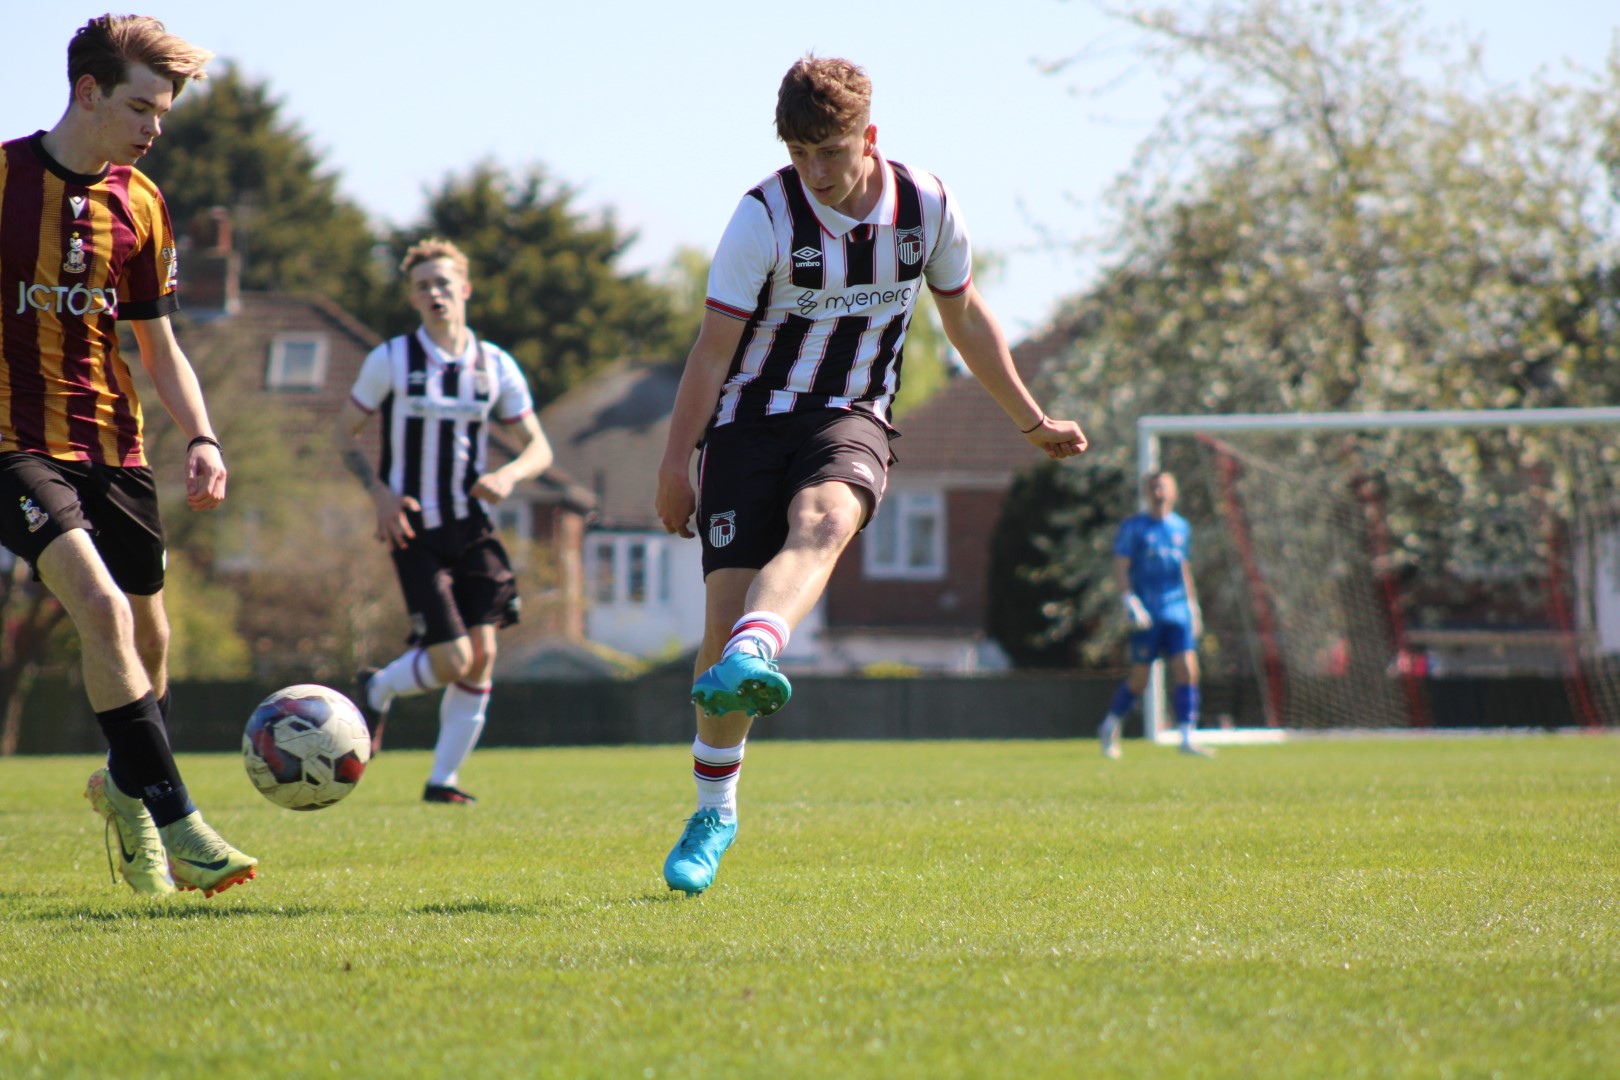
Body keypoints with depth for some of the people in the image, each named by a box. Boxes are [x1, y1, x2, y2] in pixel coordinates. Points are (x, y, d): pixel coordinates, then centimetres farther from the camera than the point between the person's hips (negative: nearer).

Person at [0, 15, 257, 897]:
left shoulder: (139, 205, 8)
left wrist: (200, 438, 1)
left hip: (113, 444, 5)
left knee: (148, 633, 8)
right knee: (100, 604, -23)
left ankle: (126, 787, 37)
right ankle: (175, 822, -25)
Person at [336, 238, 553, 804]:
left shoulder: (495, 366, 3)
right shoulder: (391, 360, -4)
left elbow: (539, 448, 7)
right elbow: (346, 433, 4)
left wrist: (509, 474, -15)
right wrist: (379, 492, -12)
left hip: (472, 527, 4)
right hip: (415, 529, -4)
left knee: (482, 654, -5)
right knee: (452, 660, -12)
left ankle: (443, 779, 9)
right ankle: (377, 690, 20)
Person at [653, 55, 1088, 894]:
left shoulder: (926, 206, -3)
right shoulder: (765, 216, -13)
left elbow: (964, 316, 14)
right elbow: (714, 348, -8)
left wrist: (1031, 422, 22)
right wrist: (675, 464, -8)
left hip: (850, 418, 1)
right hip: (751, 417, -1)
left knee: (821, 519, -35)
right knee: (725, 609, -8)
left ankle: (745, 665, -62)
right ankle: (715, 813, 10)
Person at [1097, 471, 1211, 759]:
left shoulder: (1181, 527, 14)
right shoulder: (1133, 527, -1)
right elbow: (1120, 567, -5)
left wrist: (1193, 605, 21)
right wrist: (1129, 599, -18)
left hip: (1177, 613, 4)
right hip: (1147, 615, -4)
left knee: (1187, 671, -10)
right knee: (1139, 679, 0)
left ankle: (1187, 739, -10)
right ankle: (1110, 727, 23)